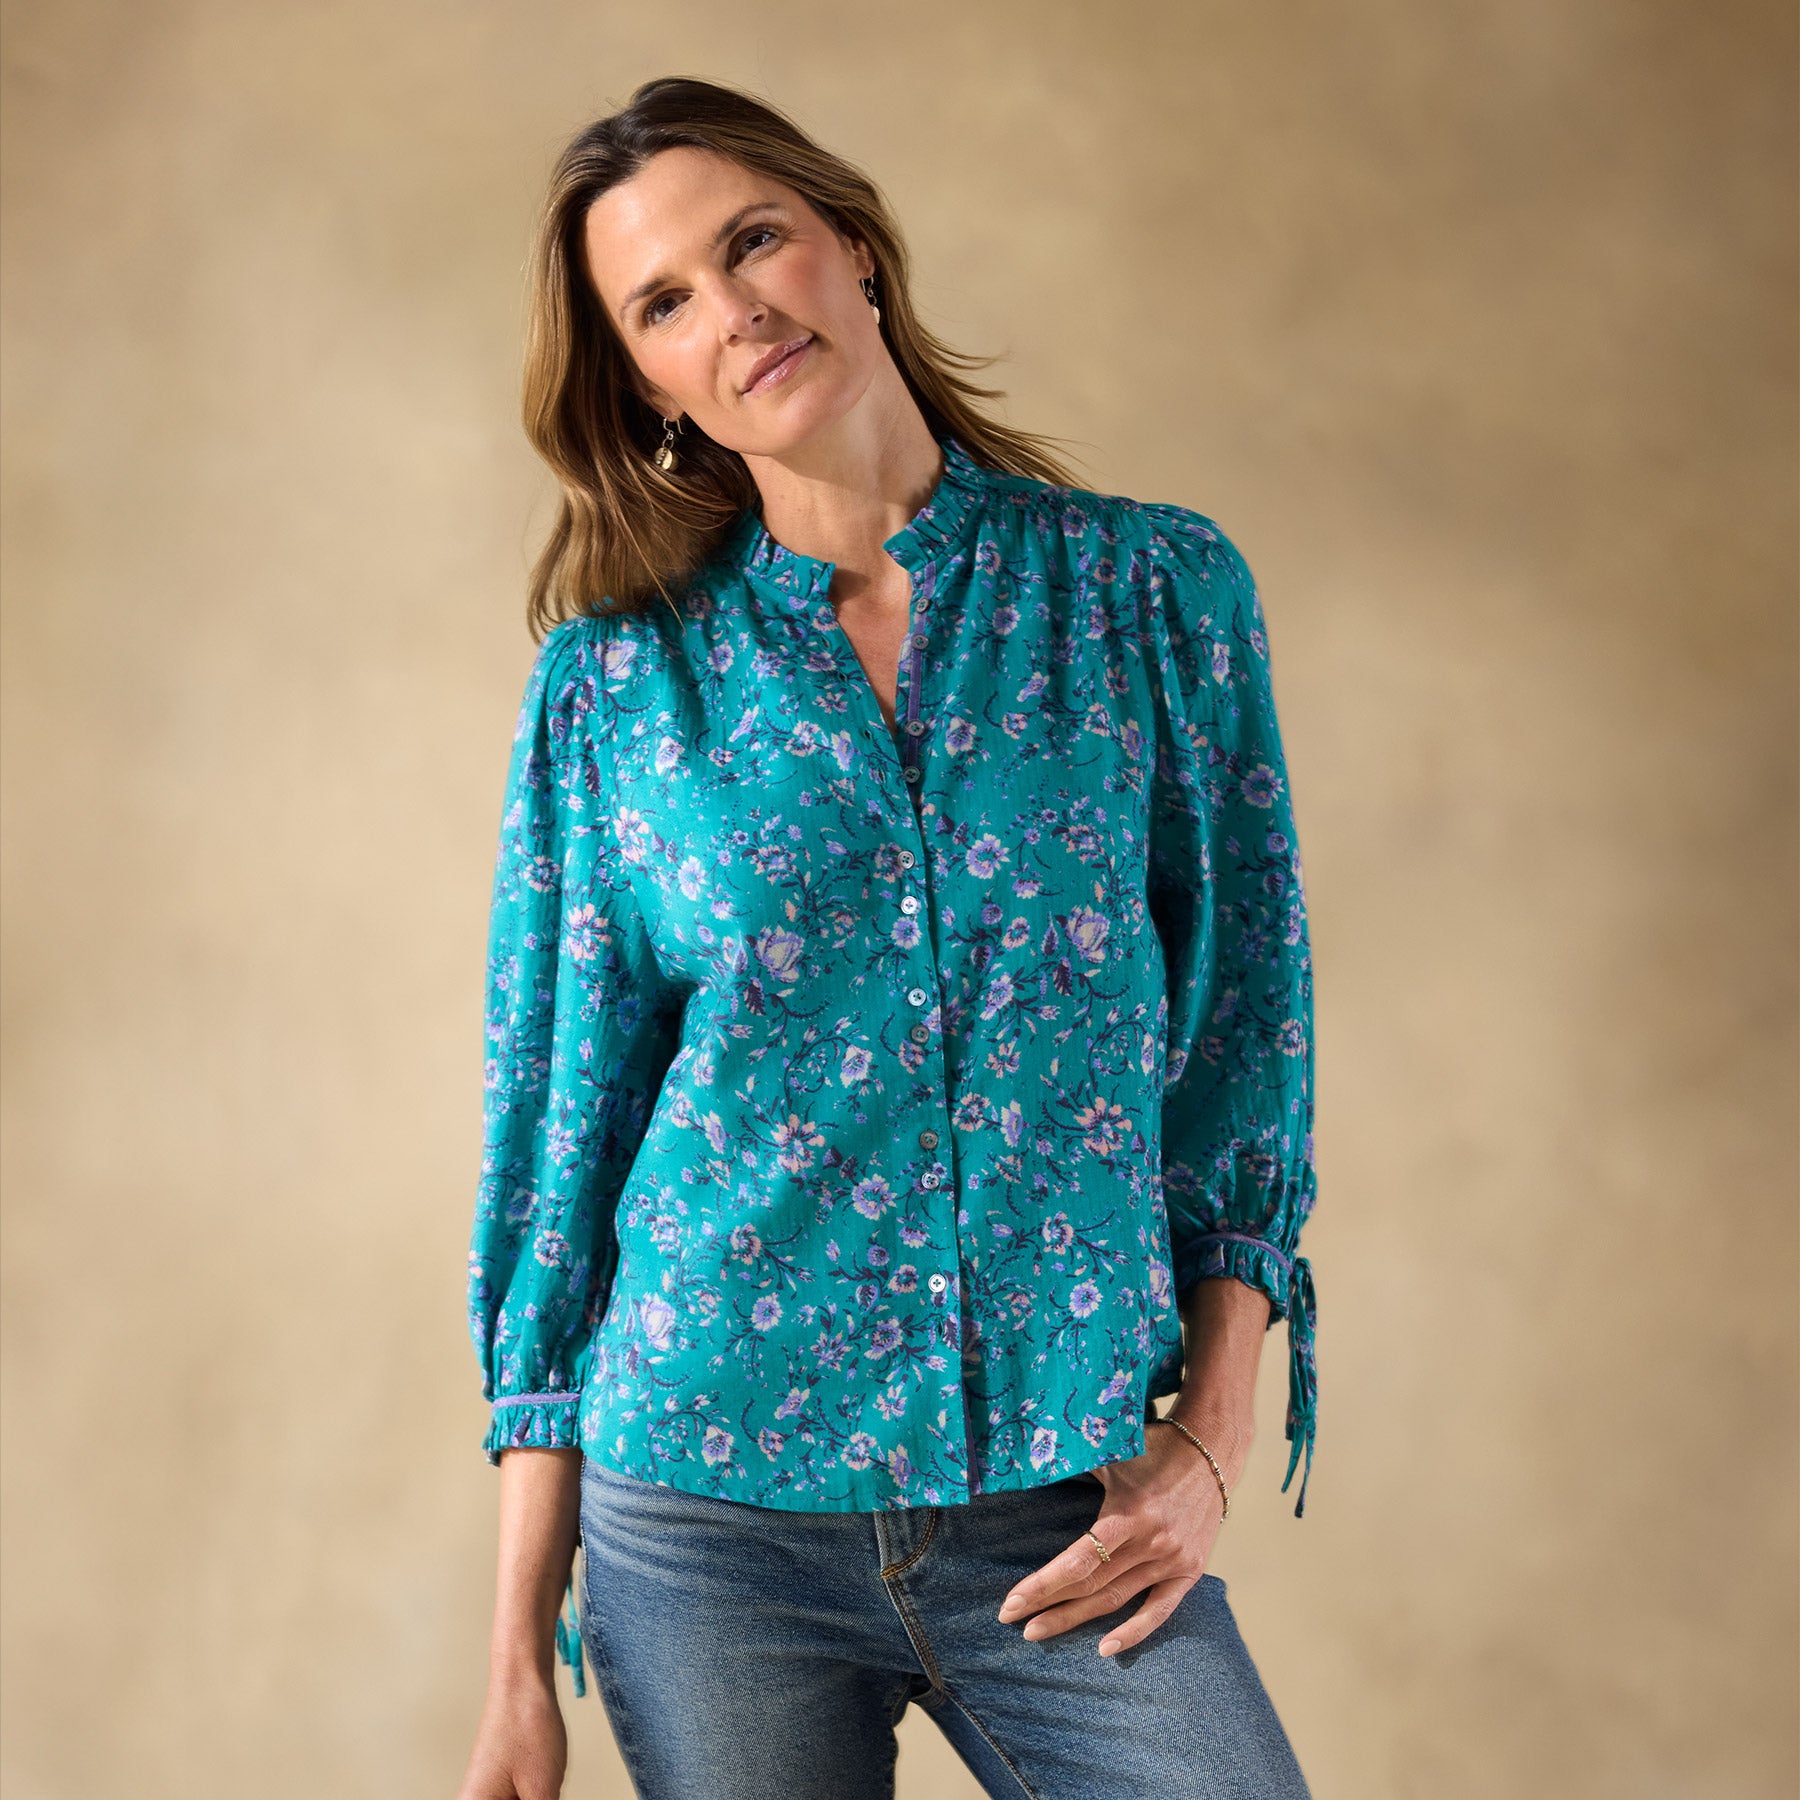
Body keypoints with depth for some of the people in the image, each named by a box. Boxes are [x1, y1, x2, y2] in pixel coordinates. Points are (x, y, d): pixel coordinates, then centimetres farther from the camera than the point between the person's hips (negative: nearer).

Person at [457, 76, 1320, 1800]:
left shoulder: (1158, 586, 1)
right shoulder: (612, 675, 0)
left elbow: (1248, 1023, 5)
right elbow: (556, 1118, 2)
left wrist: (1212, 1435, -4)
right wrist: (520, 1655, 1)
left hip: (1073, 1520, 0)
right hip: (707, 1512, 0)